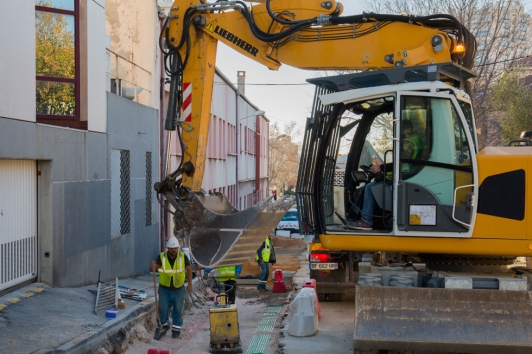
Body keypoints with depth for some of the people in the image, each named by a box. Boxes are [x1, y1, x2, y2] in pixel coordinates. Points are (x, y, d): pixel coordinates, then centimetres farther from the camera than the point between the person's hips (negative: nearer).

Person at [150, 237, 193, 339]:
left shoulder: (183, 257, -9)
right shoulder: (162, 257, -10)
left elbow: (189, 269, 1)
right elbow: (154, 268, -19)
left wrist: (190, 284, -2)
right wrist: (152, 267, -44)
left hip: (178, 289, 0)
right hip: (164, 288, 0)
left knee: (178, 310, 5)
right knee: (162, 308, -1)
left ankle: (176, 330, 18)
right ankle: (164, 326, 24)